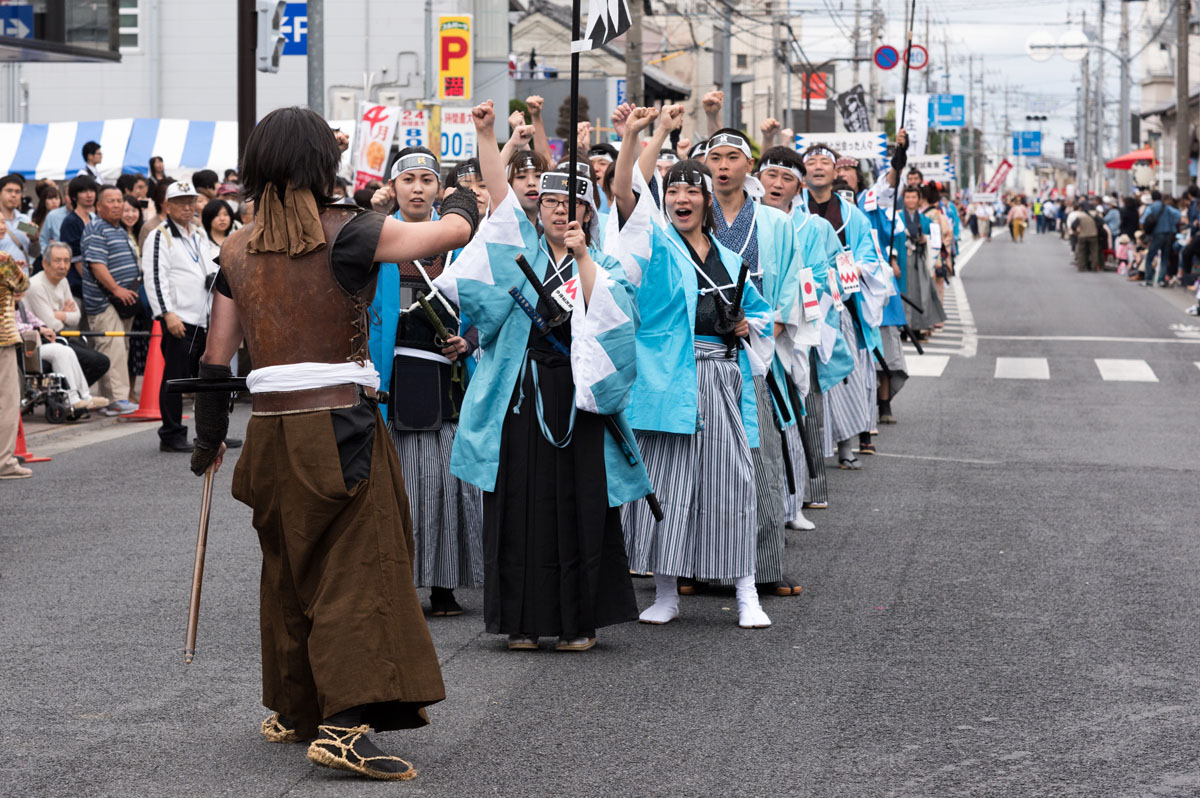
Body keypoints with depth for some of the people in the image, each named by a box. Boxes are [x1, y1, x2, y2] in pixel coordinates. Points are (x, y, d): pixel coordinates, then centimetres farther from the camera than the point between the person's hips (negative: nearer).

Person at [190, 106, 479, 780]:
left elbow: (216, 360, 11)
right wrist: (463, 196, 21)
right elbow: (455, 231, -3)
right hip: (340, 428, -6)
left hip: (272, 432, 6)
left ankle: (293, 710, 32)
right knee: (358, 570, -4)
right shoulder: (348, 234, -9)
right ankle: (344, 723, -14)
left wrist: (209, 439, 24)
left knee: (290, 570, 19)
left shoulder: (238, 250, 6)